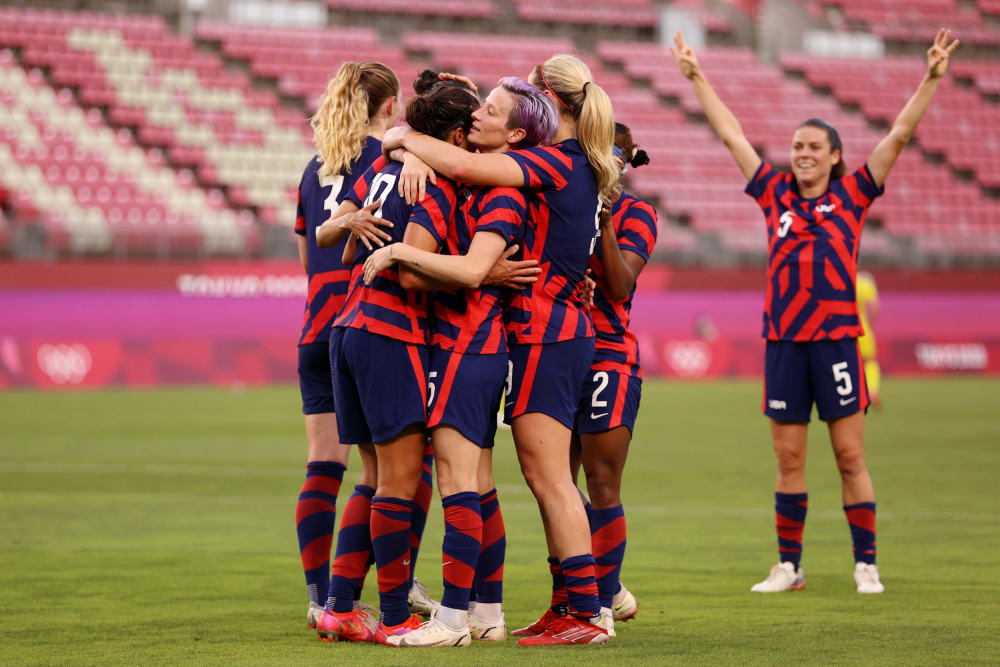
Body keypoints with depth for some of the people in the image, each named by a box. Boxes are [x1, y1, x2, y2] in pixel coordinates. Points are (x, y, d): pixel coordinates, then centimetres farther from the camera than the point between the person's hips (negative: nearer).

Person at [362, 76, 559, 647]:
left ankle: (453, 619, -9)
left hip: (468, 345, -9)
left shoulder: (503, 193, -15)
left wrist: (399, 252, -19)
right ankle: (489, 613, 18)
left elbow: (471, 270, -24)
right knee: (478, 488, 12)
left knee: (457, 484, -9)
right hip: (482, 346, 9)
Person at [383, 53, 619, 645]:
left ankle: (588, 614, -9)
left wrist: (407, 137, -12)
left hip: (545, 335, -9)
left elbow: (464, 164, -25)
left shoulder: (557, 163, -14)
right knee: (549, 479, 12)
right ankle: (572, 607, 15)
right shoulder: (580, 169, 13)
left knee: (549, 478, -8)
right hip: (563, 331, 9)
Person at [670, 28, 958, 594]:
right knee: (789, 458, 5)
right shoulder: (775, 194, 11)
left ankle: (866, 564, 3)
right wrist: (697, 78, 17)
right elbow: (731, 134, 15)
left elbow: (899, 135, 0)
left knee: (851, 456, -2)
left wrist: (931, 79, -6)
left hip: (836, 339, -3)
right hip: (784, 341, 3)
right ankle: (789, 566, 10)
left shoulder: (852, 195, 4)